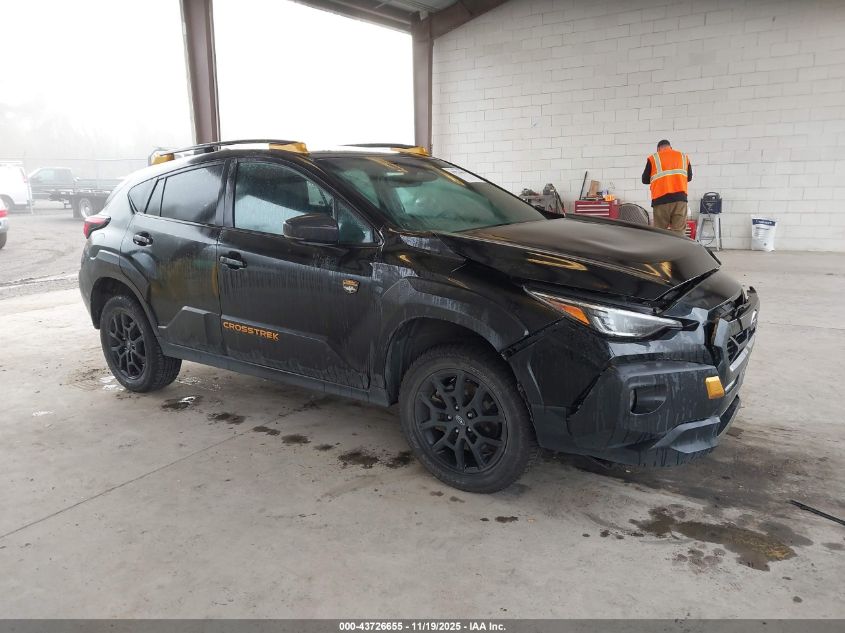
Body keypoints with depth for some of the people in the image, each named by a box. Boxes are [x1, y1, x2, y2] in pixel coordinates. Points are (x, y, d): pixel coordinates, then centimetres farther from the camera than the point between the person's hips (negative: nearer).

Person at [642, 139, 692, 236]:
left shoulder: (653, 158, 3)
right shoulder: (684, 157, 13)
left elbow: (645, 180, 9)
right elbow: (689, 177, 21)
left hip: (661, 199, -2)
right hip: (680, 198, 2)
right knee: (679, 232, 0)